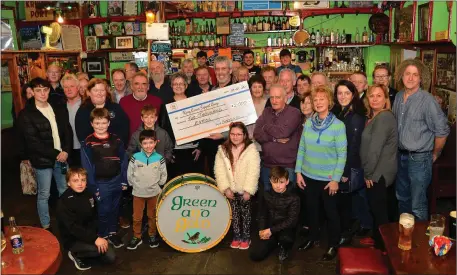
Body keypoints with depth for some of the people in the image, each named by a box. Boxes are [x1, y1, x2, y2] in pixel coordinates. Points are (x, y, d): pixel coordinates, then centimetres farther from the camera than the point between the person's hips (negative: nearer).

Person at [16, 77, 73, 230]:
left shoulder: (59, 109, 6)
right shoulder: (26, 114, -8)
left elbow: (68, 131, 5)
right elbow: (33, 141, -13)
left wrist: (66, 151, -10)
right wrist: (56, 154, -15)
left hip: (62, 157, 4)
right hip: (42, 160, -4)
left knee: (65, 191, 15)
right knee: (44, 194, 8)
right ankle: (45, 226, 22)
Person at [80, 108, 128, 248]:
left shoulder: (116, 140, 1)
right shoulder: (88, 143, -8)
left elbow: (123, 161, 4)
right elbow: (87, 167, -8)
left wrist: (124, 180, 2)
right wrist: (93, 186, -9)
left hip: (117, 181, 3)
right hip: (101, 183, -3)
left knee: (114, 209, 16)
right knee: (104, 210, 7)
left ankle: (113, 233, 33)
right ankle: (103, 235, 25)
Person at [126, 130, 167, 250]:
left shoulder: (159, 158, -6)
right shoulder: (135, 157, -10)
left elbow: (163, 175, 2)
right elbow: (129, 174, -2)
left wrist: (157, 185, 0)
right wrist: (135, 185, -2)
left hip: (154, 193, 1)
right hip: (138, 193, 0)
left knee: (152, 216, 15)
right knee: (137, 217, 9)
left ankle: (152, 235, 32)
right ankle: (136, 237, 26)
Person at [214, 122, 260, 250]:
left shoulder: (251, 149, -12)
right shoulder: (223, 149, -2)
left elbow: (253, 172, -16)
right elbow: (219, 170, -6)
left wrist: (248, 190, -18)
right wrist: (225, 188, -12)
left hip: (245, 190, -3)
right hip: (231, 190, 3)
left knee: (245, 213, 9)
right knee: (234, 214, 13)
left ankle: (246, 237, 23)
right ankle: (236, 236, 28)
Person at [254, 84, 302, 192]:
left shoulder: (294, 113, -8)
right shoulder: (266, 112, 8)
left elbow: (283, 132, -22)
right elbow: (257, 134, -2)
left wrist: (265, 126, -5)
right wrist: (275, 138, -17)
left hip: (287, 166, -5)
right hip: (266, 165, 5)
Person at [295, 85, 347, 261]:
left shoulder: (338, 125, -12)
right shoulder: (308, 123, -1)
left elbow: (342, 154, -12)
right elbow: (301, 149, 3)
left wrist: (336, 179, -13)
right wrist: (298, 171, 1)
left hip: (328, 178, -4)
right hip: (309, 176, 4)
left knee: (331, 211, 12)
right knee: (311, 208, 19)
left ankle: (333, 245, 30)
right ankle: (313, 237, 40)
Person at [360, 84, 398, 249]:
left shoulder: (384, 118, -20)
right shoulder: (374, 117, 12)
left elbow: (375, 149, -24)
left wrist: (368, 173, -16)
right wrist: (368, 172, 8)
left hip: (379, 172, -10)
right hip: (377, 171, 10)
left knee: (378, 209, 3)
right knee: (377, 207, 20)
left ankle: (383, 245, 18)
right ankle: (377, 239, 35)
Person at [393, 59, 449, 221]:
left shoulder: (427, 100, -17)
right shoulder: (398, 97, 4)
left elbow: (442, 131, -13)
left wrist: (435, 154, -2)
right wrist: (398, 151, 12)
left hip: (419, 158, -7)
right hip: (402, 156, 7)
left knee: (418, 205, 1)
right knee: (402, 198, 22)